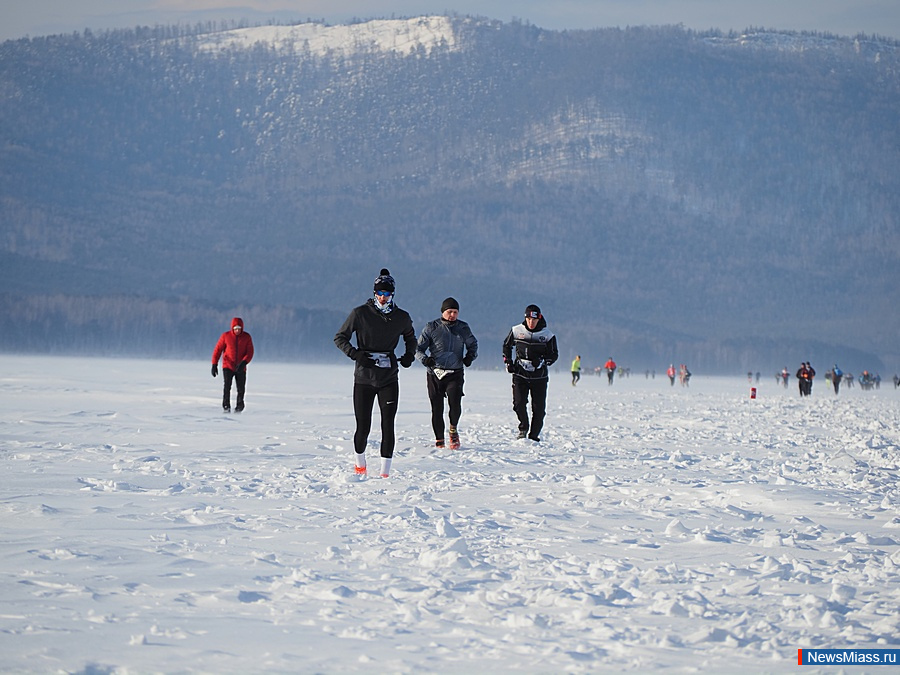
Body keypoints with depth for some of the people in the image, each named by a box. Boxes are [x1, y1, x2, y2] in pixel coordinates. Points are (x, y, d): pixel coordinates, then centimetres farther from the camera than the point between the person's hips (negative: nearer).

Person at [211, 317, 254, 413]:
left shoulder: (247, 337, -1)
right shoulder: (226, 336, -4)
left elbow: (250, 352, -4)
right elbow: (218, 350, 0)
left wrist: (244, 362, -22)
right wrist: (214, 365, -4)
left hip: (241, 368, 1)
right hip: (228, 366, -1)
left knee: (241, 388, 2)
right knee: (227, 386, -17)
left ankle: (239, 406, 21)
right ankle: (226, 406, -10)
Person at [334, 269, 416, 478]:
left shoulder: (401, 318, 4)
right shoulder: (360, 314, -4)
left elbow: (410, 337, 26)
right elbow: (340, 337, 2)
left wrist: (410, 355, 8)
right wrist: (355, 354, -13)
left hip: (389, 378, 2)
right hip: (364, 377, -2)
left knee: (388, 425, -7)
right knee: (363, 427, 1)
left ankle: (385, 472, -1)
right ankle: (360, 464, 28)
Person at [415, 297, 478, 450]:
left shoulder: (463, 328, 7)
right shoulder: (431, 327, 2)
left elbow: (473, 344, 23)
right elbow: (418, 348, 5)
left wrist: (470, 356, 1)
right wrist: (424, 358, -15)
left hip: (455, 373, 0)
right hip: (435, 373, 0)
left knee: (455, 403, -20)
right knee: (436, 408, 1)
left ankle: (453, 429, 9)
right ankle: (439, 439, 15)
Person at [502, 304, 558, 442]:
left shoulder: (547, 335, -5)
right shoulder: (517, 331, -1)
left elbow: (554, 354, 3)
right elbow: (507, 345, 17)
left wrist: (542, 361, -16)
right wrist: (508, 362, 5)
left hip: (539, 377, 0)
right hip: (520, 374, 0)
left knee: (539, 408, 0)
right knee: (519, 403, -13)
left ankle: (534, 435, 15)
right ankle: (523, 428, 13)